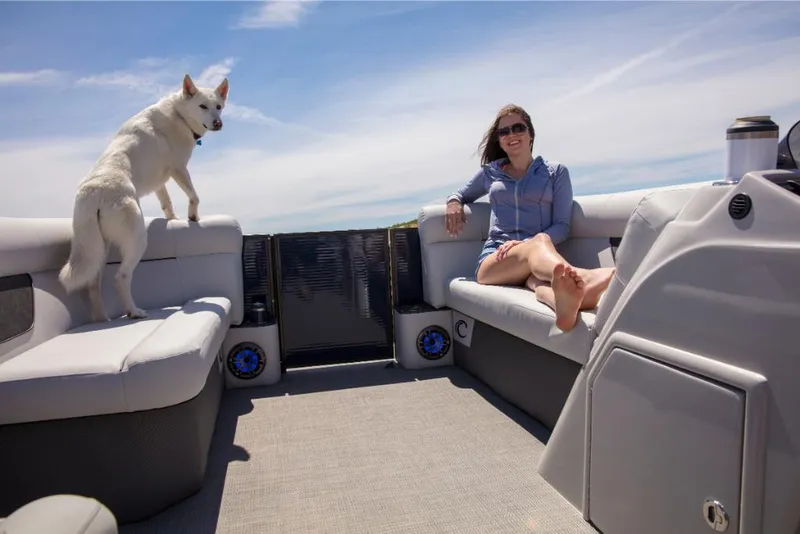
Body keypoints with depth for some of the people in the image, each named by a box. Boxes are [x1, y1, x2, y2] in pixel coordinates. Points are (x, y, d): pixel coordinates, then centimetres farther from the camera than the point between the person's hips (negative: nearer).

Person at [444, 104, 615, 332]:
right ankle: (582, 278, -71)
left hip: (539, 259, 1)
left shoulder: (556, 172, 15)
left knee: (538, 277, -41)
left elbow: (562, 226, 6)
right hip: (493, 261, -1)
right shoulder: (490, 172, 21)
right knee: (540, 242, -38)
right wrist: (453, 203, 10)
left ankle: (564, 302, -77)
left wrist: (524, 243, -14)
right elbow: (460, 194, 38)